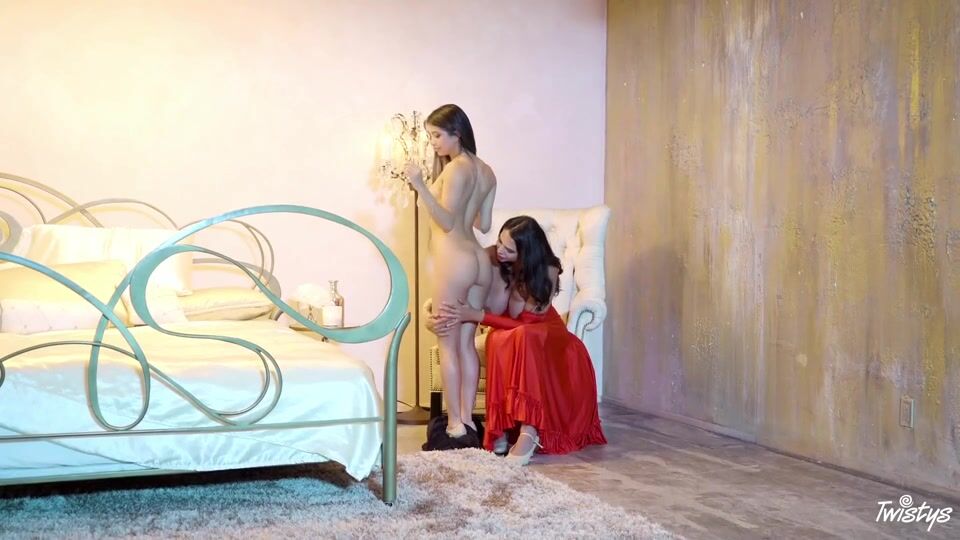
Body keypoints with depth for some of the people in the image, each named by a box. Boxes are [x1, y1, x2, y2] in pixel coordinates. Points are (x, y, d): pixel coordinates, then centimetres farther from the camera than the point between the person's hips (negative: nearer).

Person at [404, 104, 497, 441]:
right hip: (479, 260, 8)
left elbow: (447, 221, -17)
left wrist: (421, 188, -25)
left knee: (448, 344, 0)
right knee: (466, 343, 11)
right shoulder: (486, 172, 13)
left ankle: (455, 424, 2)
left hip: (454, 261, -8)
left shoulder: (456, 168, -11)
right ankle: (467, 419, 14)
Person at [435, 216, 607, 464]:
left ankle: (528, 429, -46)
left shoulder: (547, 270, -22)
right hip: (507, 332, 2)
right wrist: (443, 318, -34)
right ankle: (502, 426, -36)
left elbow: (524, 321, -25)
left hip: (543, 332, -2)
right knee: (499, 341, -38)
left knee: (523, 338, -40)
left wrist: (474, 315, -33)